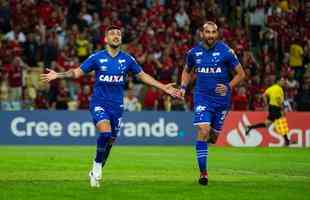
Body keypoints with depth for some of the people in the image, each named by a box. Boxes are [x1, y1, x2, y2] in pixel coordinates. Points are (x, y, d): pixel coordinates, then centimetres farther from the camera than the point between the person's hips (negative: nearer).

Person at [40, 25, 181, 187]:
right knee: (105, 132, -26)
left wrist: (164, 88, 10)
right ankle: (97, 167, -7)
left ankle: (95, 173, 25)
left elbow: (142, 75, 14)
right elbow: (77, 72, 0)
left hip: (117, 105, 4)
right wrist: (57, 75, -15)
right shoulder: (97, 57, -4)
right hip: (99, 103, -3)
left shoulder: (127, 59, 3)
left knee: (110, 140, 7)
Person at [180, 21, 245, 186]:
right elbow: (187, 71, 20)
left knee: (213, 136, 9)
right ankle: (203, 172, -12)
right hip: (202, 97, 0)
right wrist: (183, 87, 4)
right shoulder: (194, 52, 1)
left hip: (221, 98, 0)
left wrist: (229, 87, -13)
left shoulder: (225, 51, -7)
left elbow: (240, 73, 1)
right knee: (203, 131, -17)